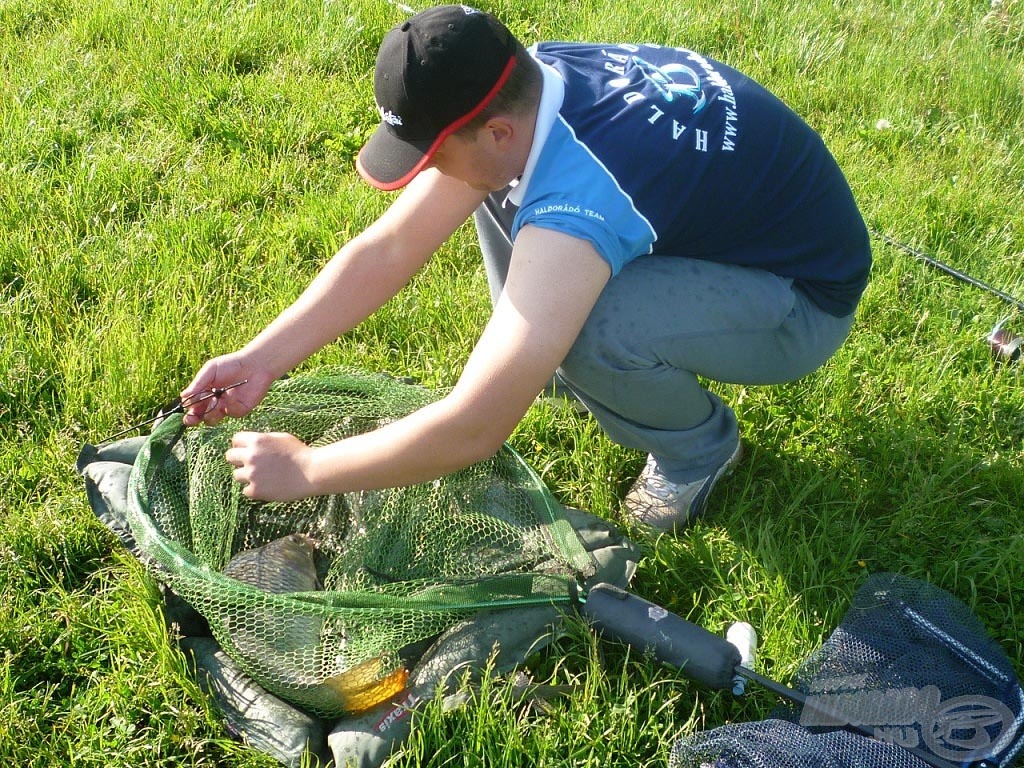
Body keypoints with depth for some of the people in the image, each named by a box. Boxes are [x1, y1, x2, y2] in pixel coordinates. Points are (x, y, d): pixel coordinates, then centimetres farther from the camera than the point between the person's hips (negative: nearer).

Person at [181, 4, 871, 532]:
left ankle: (698, 444, -3)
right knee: (493, 190, -3)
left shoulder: (576, 203, -38)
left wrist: (304, 470, -23)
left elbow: (472, 432, -37)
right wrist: (263, 359, -13)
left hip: (801, 300, -7)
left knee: (581, 330, -35)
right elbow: (387, 250, -9)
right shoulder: (518, 86, -15)